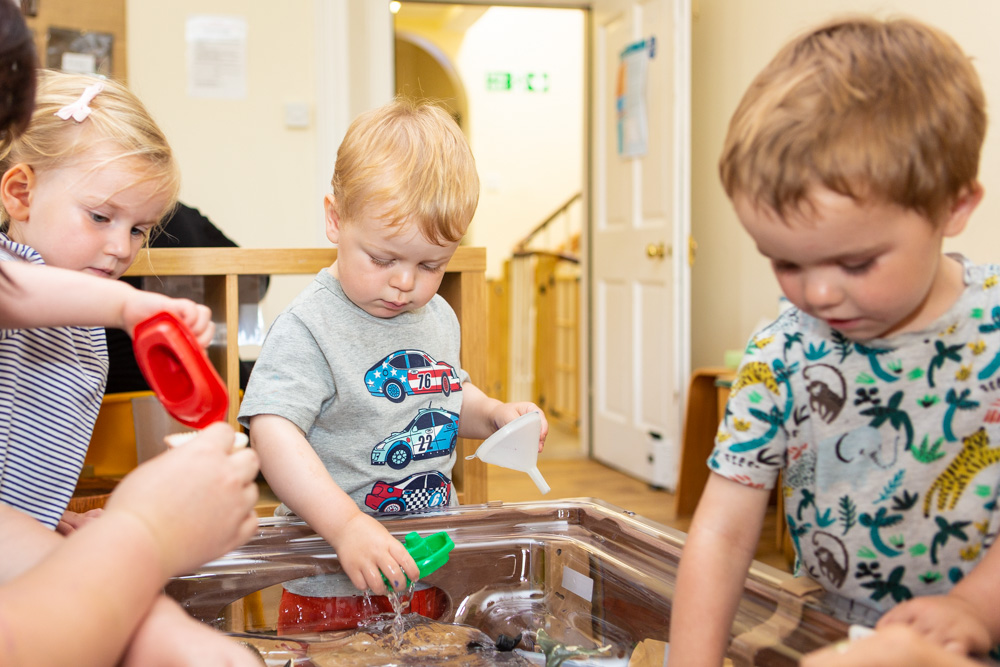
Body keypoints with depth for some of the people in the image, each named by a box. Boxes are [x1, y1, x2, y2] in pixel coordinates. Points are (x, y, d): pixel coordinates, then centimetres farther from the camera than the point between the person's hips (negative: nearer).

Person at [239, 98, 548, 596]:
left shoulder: (438, 317, 11)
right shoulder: (309, 329, -13)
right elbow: (273, 433, -24)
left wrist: (495, 415, 9)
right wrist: (347, 524, -32)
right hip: (334, 551, -5)